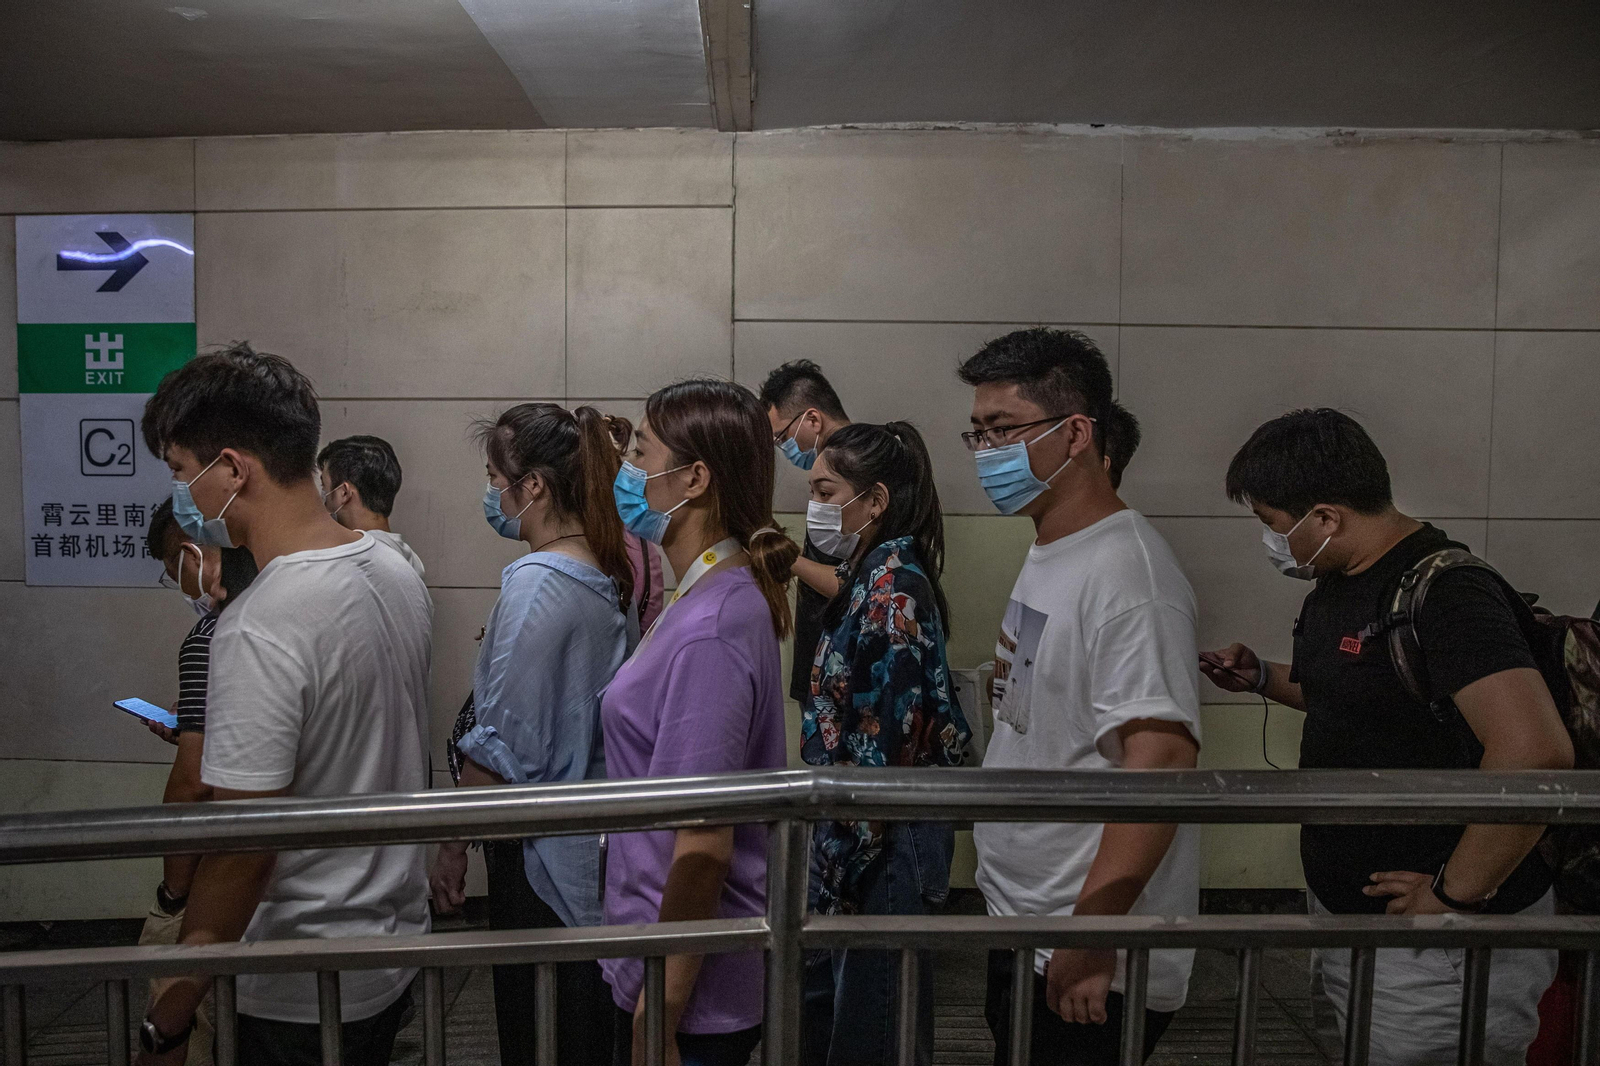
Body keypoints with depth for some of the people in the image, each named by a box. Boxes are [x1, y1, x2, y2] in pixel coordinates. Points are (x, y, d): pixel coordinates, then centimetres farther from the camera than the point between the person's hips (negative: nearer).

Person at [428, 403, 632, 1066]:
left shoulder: (535, 583, -20)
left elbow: (502, 741, -18)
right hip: (595, 837, 8)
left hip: (539, 851, -8)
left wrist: (453, 844, -10)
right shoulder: (607, 574, 4)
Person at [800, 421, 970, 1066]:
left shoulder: (890, 591, -21)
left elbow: (879, 754, -23)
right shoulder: (877, 578, 8)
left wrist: (840, 878, -18)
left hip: (883, 843, -9)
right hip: (857, 832, 9)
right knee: (820, 994, 22)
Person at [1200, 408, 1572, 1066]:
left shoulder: (1445, 594, -23)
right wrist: (1262, 678, 9)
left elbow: (1536, 751, -34)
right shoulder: (1335, 587, 8)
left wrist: (1455, 892, -25)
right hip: (1342, 908, 9)